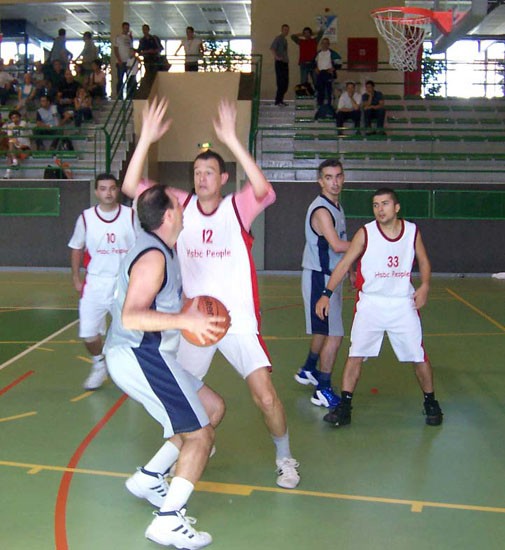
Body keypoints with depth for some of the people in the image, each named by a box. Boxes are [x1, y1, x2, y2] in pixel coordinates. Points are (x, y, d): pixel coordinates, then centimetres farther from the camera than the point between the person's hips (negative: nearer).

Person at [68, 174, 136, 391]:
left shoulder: (131, 216, -4)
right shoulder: (86, 217, -1)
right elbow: (76, 249, 11)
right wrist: (76, 278, 7)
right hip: (95, 282, 1)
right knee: (88, 333, 1)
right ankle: (99, 365, 29)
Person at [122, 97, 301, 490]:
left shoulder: (237, 207, -6)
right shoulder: (181, 205, 3)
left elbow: (263, 189, -29)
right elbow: (131, 186, -6)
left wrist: (232, 140, -34)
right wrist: (146, 138, -16)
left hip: (238, 320, -3)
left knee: (264, 394, -10)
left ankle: (285, 458, 15)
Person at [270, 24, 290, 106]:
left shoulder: (285, 40, 20)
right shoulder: (278, 38, -6)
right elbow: (272, 48, -17)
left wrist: (287, 60, 17)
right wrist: (276, 57, -29)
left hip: (285, 62, 9)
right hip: (280, 62, -9)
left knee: (285, 82, 8)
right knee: (281, 82, -10)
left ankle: (279, 100, 14)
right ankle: (278, 100, -7)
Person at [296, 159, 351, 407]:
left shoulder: (336, 207, 13)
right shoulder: (321, 210, -19)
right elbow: (337, 245, -29)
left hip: (330, 277, 10)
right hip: (319, 278, -10)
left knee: (324, 331, 21)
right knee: (334, 335, -8)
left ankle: (308, 371, 39)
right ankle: (322, 391, 1)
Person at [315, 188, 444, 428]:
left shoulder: (412, 231, -1)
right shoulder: (365, 233, -8)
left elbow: (423, 261, 11)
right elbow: (345, 264, -7)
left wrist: (424, 286, -7)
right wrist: (326, 294, -14)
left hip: (404, 304, 2)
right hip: (370, 303, -1)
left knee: (419, 356, 7)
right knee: (355, 354, -5)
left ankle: (431, 403, 27)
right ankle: (344, 406, 4)